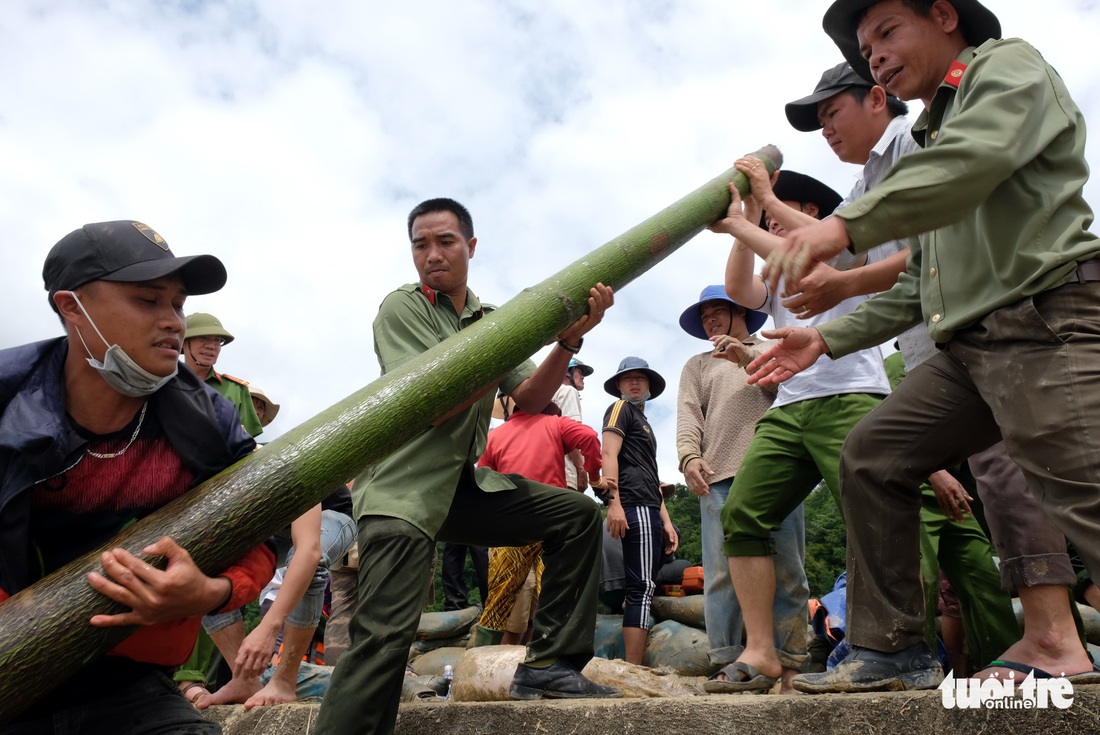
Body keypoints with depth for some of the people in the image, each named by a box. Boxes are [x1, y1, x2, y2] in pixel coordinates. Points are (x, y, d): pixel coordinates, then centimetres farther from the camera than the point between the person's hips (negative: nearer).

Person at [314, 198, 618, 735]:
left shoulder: (490, 321, 13)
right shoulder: (401, 309, -5)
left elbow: (529, 400, 3)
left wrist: (567, 340, -13)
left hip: (466, 484, 7)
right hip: (403, 488, -6)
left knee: (577, 515, 0)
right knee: (386, 634, -19)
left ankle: (549, 664, 5)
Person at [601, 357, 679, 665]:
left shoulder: (644, 422, 30)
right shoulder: (621, 409, 4)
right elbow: (609, 455, -11)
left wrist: (665, 521, 19)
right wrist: (614, 502, -23)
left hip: (650, 512, 9)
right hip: (635, 507, -9)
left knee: (642, 588, 6)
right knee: (642, 587, -15)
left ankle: (633, 667, 8)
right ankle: (633, 670, -17)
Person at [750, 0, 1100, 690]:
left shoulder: (1008, 64, 5)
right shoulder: (931, 136, 28)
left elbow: (977, 158, -21)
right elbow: (919, 287, 26)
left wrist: (846, 224, -28)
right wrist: (829, 339, 20)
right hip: (970, 345, 9)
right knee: (872, 455, 5)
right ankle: (893, 651, 9)